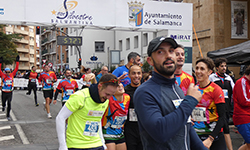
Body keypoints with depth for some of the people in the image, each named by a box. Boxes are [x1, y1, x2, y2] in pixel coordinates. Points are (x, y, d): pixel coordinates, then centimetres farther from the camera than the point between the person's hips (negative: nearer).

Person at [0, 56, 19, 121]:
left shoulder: (12, 75, 0)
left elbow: (16, 69, 1)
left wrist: (17, 61, -2)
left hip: (10, 92, 1)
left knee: (9, 104, -1)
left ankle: (8, 115, 11)